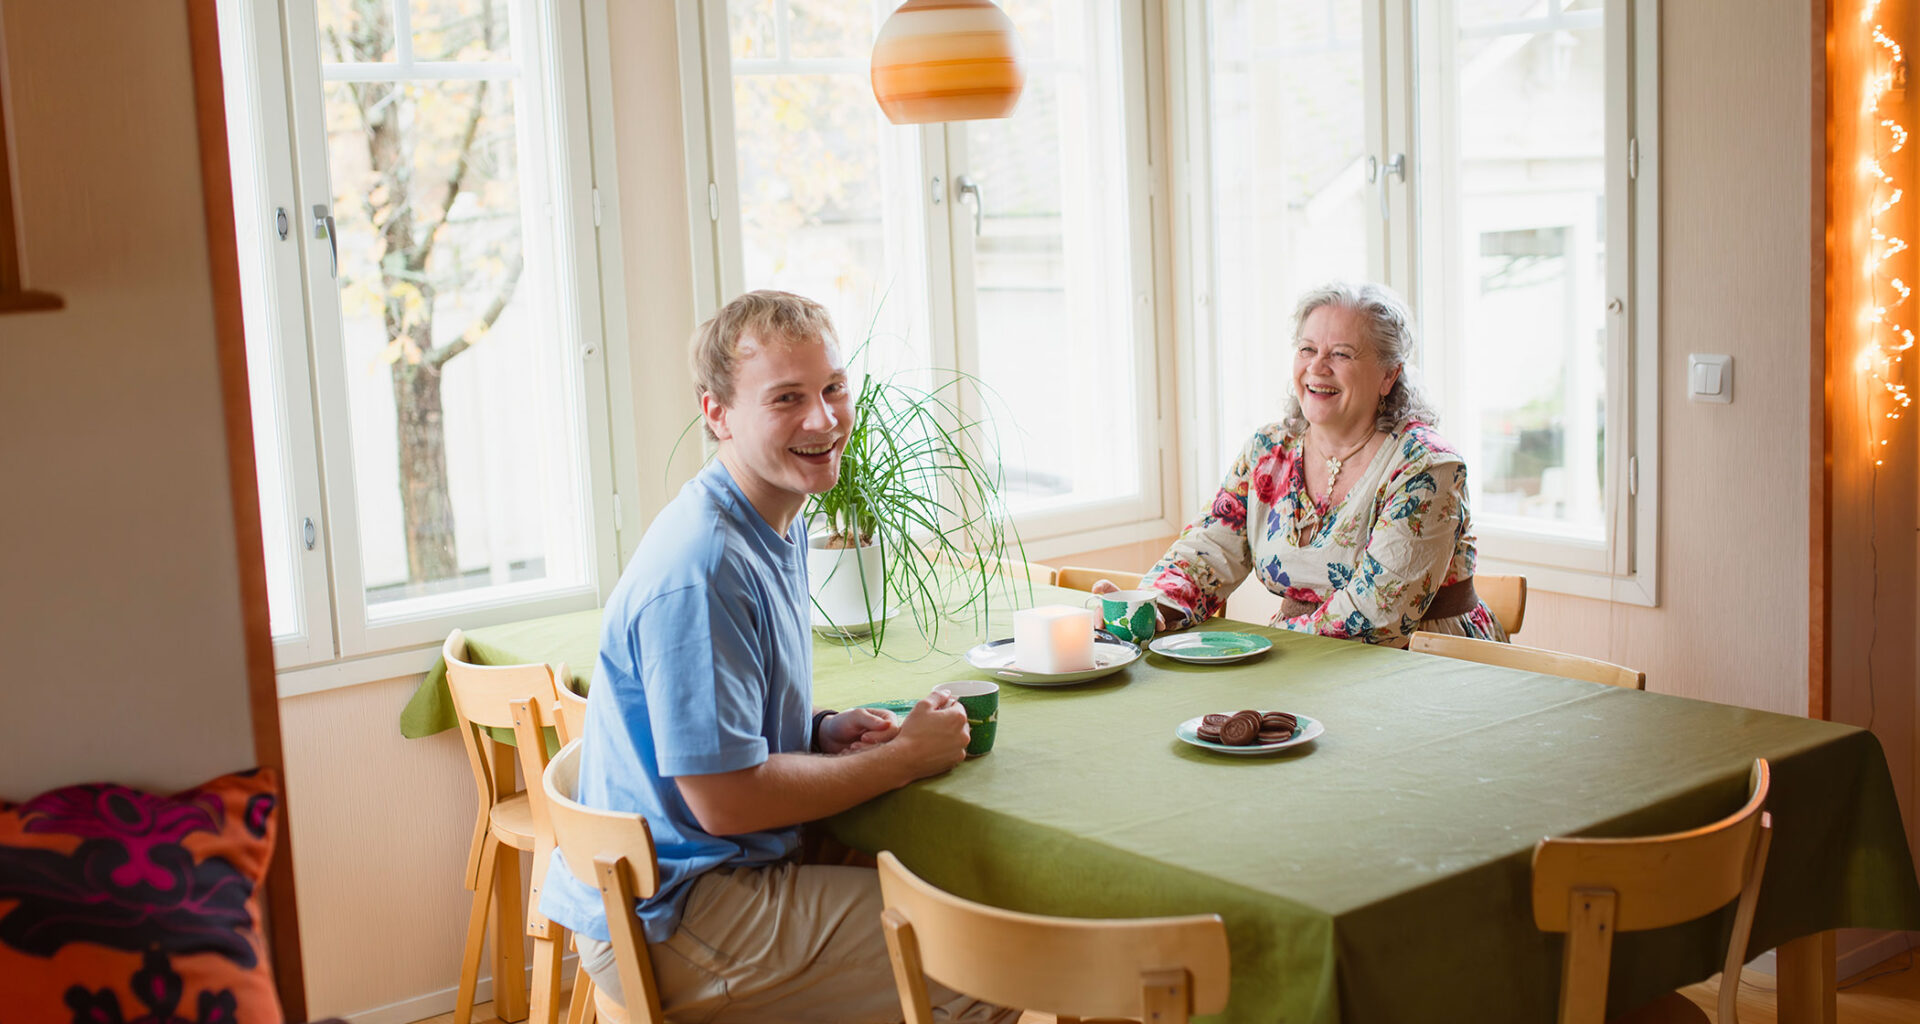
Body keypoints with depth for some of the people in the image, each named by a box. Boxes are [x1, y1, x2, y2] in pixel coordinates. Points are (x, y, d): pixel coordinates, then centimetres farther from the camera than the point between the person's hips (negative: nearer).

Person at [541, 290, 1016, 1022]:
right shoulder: (703, 568, -25)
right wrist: (905, 757, -15)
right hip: (667, 926, -10)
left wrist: (825, 731, -1)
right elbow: (725, 799, -25)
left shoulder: (780, 527, 8)